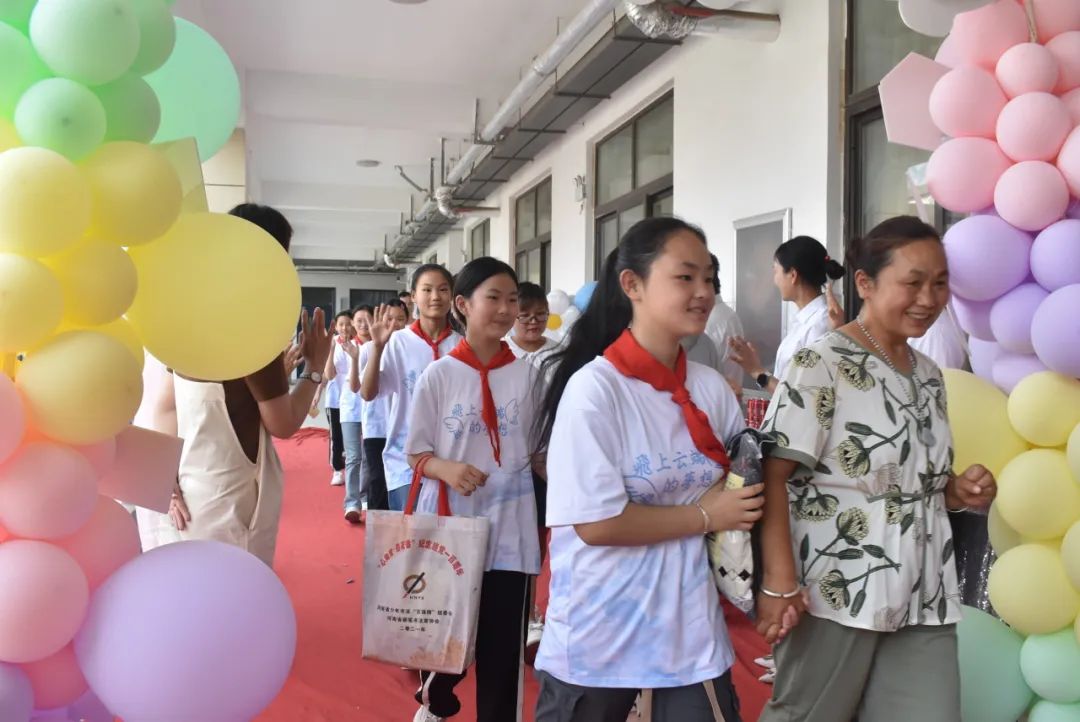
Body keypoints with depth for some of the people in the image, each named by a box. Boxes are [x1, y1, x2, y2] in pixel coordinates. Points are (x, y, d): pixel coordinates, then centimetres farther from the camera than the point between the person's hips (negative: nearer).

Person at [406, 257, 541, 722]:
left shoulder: (525, 373, 0)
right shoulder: (440, 374, -5)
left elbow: (535, 450, 9)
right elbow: (416, 452, 0)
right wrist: (446, 469, -19)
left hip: (509, 525, 1)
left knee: (502, 642, 6)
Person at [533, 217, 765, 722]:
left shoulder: (712, 388, -1)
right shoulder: (595, 387, -17)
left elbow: (746, 488, 9)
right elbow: (596, 523, -19)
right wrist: (705, 516, -14)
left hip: (691, 626, 4)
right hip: (599, 633, -4)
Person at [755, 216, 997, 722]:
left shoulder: (929, 375, 11)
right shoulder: (821, 364, -12)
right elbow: (772, 474, -17)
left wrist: (959, 492, 2)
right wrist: (779, 581, -22)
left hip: (924, 598, 7)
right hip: (836, 592, -6)